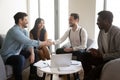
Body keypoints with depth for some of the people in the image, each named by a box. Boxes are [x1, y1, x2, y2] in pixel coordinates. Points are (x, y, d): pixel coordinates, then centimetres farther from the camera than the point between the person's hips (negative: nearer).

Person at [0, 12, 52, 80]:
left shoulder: (24, 31, 4)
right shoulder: (14, 30, -25)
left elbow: (28, 43, 2)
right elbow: (28, 42, -33)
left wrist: (32, 53, -18)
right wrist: (43, 43, -29)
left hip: (17, 52, 10)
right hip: (8, 56, -10)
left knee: (35, 53, 8)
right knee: (20, 58, -38)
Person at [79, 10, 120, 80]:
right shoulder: (102, 31, 4)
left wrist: (103, 56, -21)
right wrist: (97, 51, -6)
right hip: (103, 57, 8)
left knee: (95, 71, -28)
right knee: (84, 56, -5)